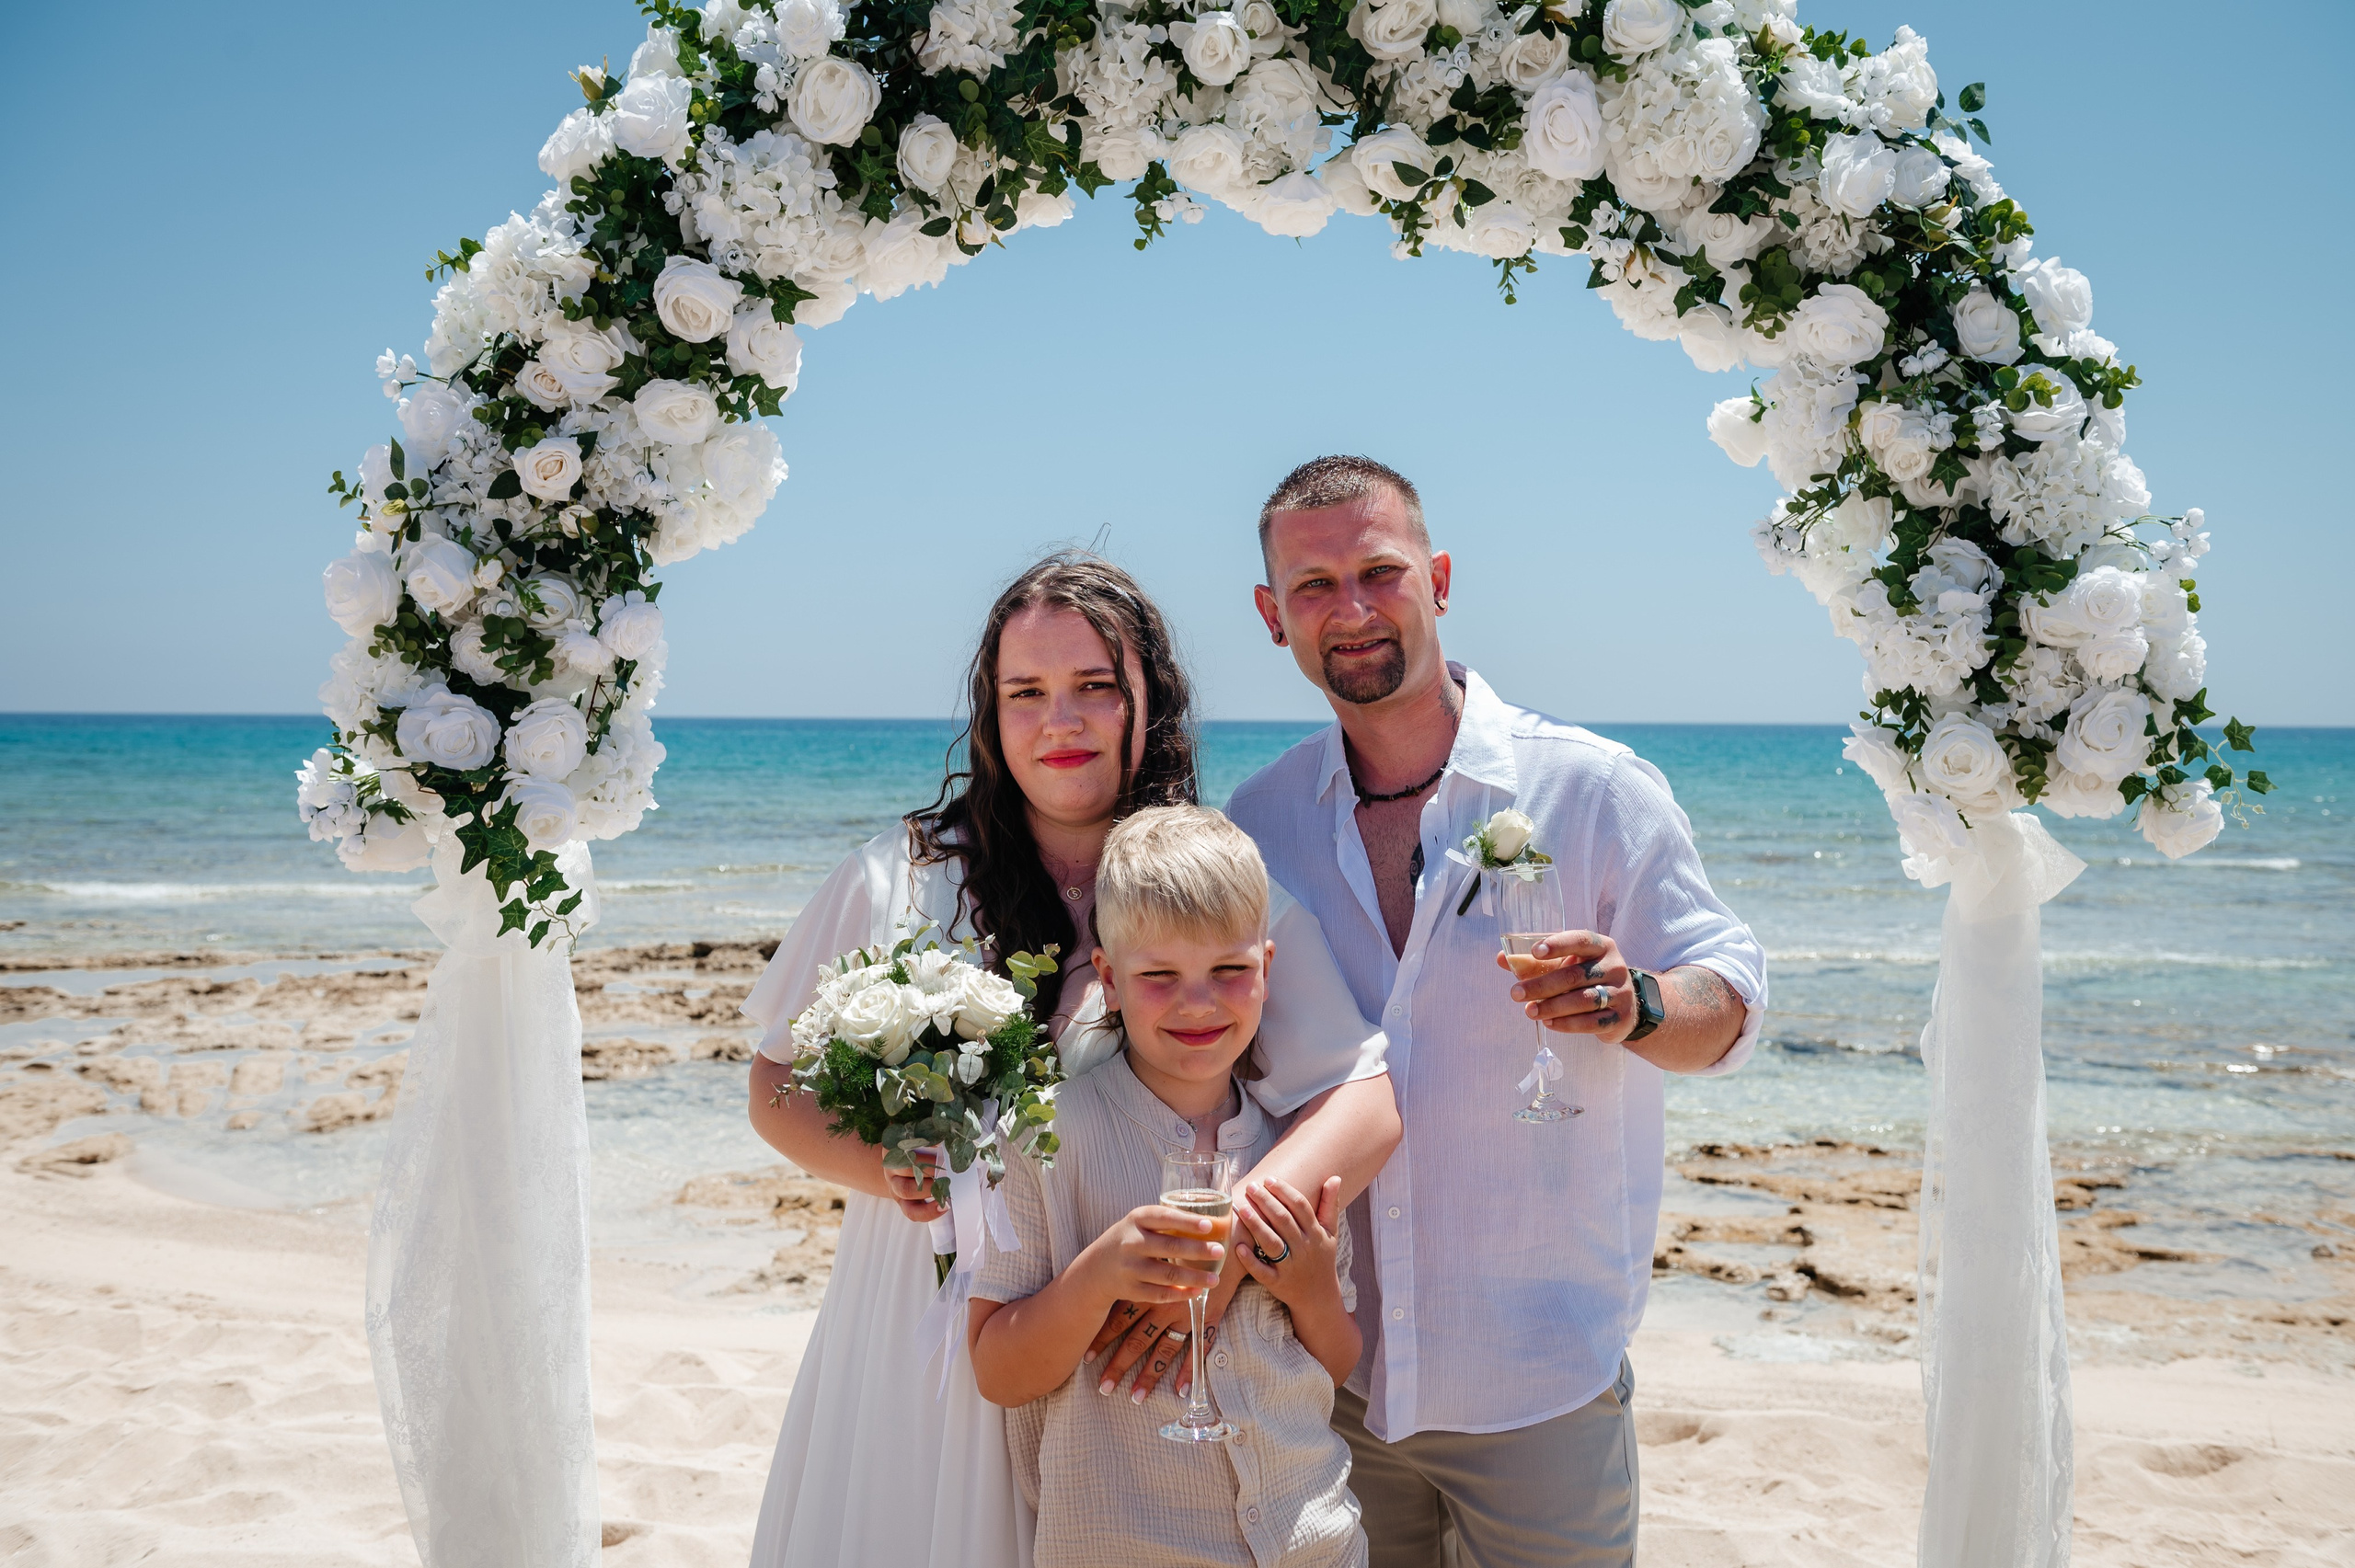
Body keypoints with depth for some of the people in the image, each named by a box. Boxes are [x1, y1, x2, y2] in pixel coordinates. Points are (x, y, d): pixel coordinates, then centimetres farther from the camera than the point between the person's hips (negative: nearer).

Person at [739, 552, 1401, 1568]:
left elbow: (1365, 1110, -12)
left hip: (1128, 1359, 0)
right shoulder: (897, 882, -2)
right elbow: (777, 1088, 6)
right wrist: (881, 1168, -15)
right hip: (921, 1345, 1)